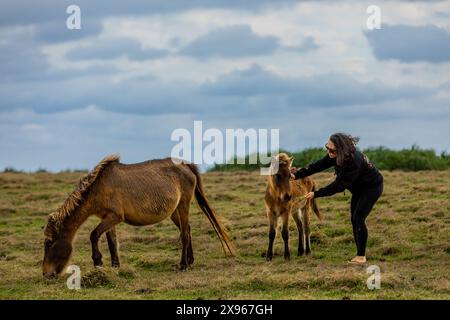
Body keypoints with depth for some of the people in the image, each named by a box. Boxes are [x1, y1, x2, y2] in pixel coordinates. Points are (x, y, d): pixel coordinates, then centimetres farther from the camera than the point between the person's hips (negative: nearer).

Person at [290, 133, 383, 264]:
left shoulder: (353, 162, -38)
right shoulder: (335, 156, -14)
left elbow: (339, 185, -34)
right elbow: (318, 165, -14)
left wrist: (316, 194, -31)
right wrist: (297, 175, -22)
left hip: (372, 187, -9)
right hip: (359, 188, 9)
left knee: (358, 219, -15)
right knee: (354, 219, 7)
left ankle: (361, 256, -9)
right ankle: (360, 255, 12)